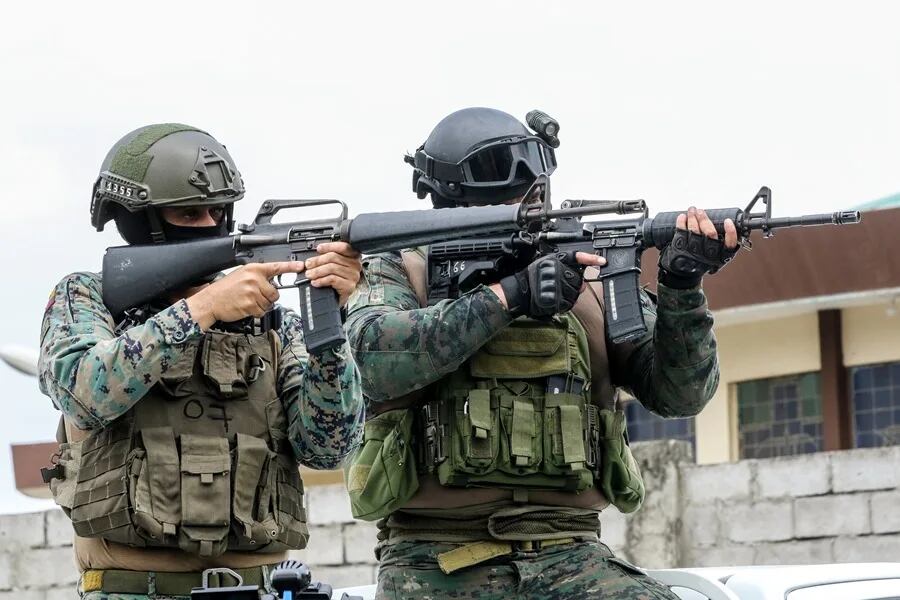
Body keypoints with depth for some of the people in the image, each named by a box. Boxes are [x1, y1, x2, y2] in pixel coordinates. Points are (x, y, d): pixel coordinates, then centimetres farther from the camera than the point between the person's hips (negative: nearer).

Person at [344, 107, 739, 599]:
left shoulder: (589, 284, 14)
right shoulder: (401, 275, 9)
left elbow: (680, 392, 8)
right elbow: (378, 356, -13)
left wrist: (682, 290, -9)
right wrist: (507, 296, -16)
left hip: (566, 556, 2)